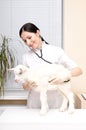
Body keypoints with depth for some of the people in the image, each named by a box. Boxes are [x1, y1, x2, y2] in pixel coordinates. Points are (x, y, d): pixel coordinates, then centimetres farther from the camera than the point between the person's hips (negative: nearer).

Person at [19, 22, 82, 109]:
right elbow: (25, 87, 1)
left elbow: (78, 70, -8)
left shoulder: (56, 51, -6)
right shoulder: (26, 57, 0)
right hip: (35, 103, 2)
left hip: (56, 101, -1)